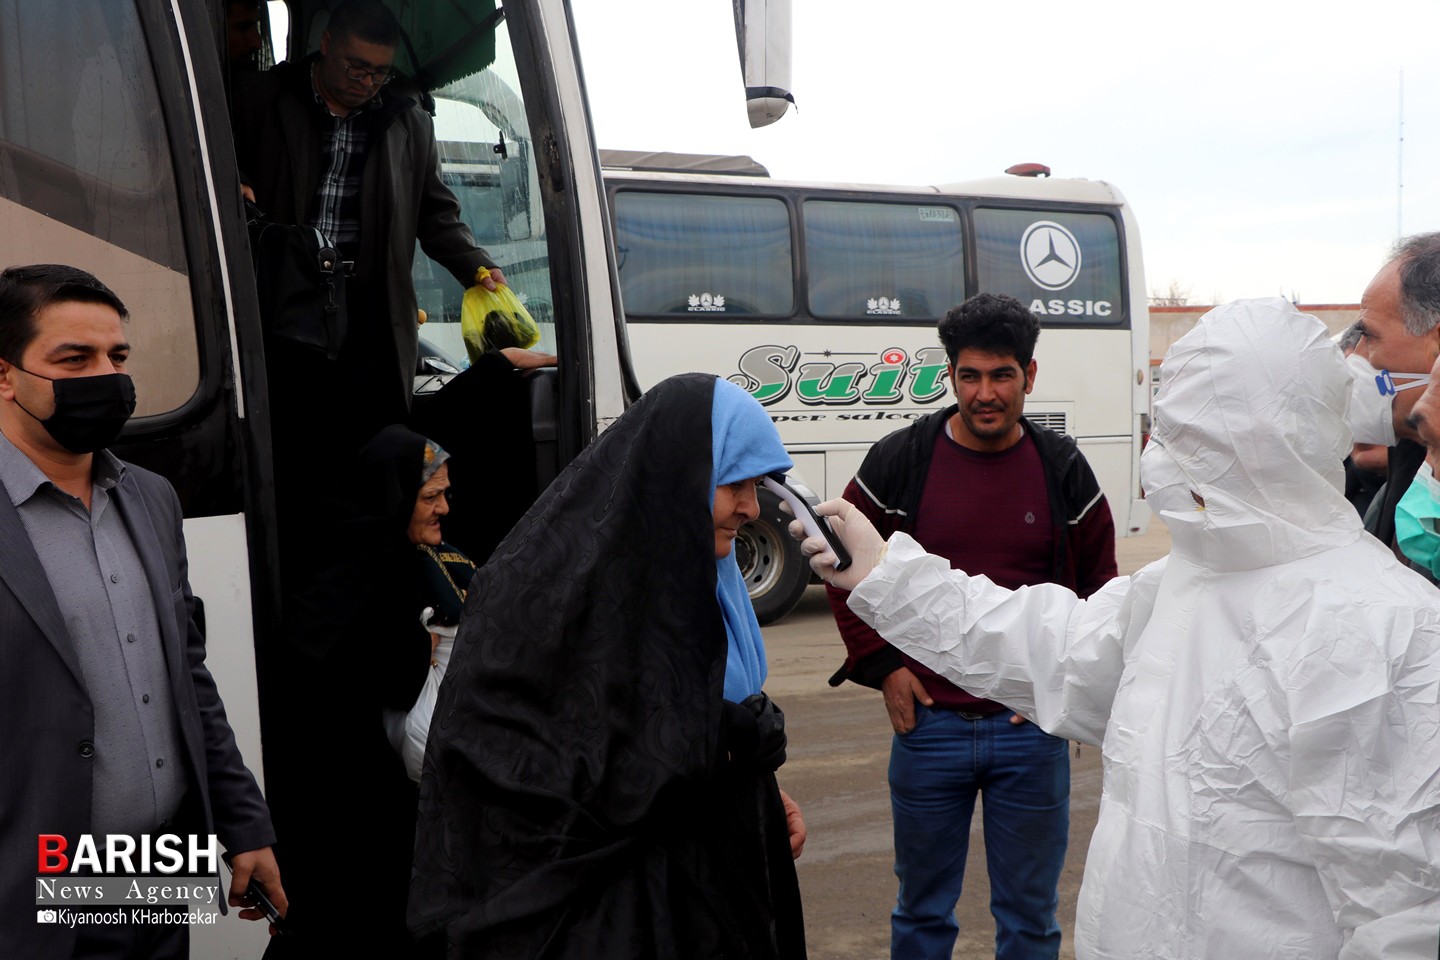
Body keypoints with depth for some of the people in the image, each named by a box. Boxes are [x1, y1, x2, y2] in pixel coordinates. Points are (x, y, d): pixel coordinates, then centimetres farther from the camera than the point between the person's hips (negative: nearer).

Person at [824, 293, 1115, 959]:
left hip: (1032, 729, 0)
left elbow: (1099, 587, 10)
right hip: (927, 723, 0)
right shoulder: (898, 462, -3)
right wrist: (881, 666, -2)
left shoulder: (1064, 470, 1)